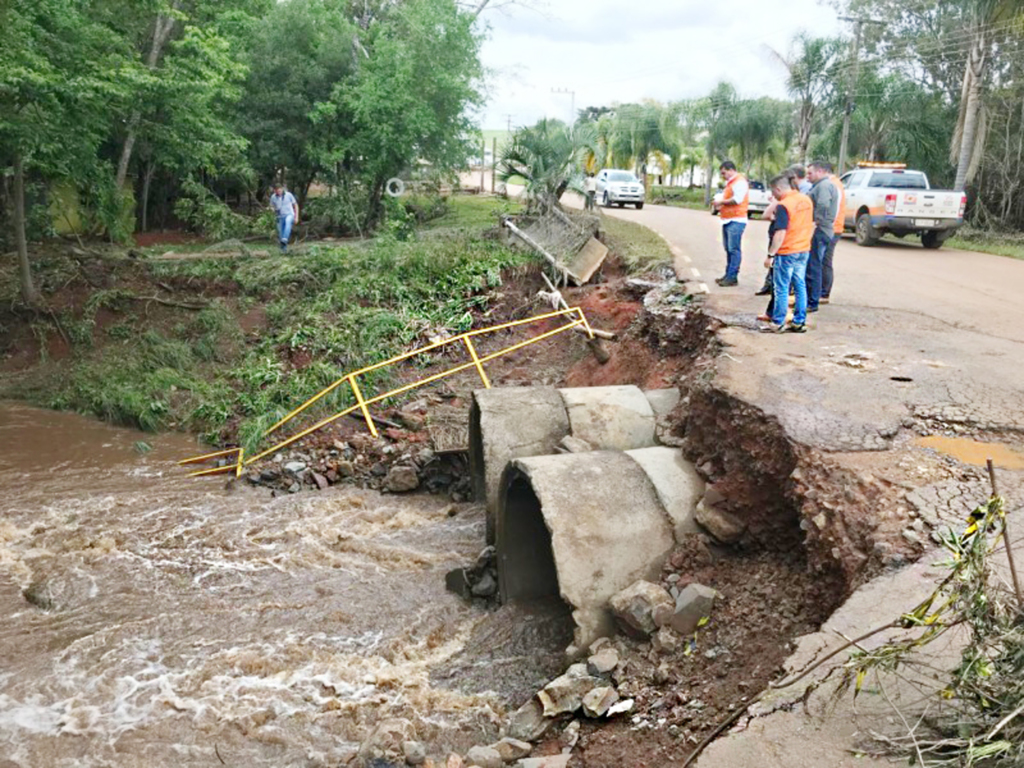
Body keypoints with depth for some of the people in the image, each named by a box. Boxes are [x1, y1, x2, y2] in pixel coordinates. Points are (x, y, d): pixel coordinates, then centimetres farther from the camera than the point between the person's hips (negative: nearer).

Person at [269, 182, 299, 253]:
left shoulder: (288, 195, -6)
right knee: (281, 234, 2)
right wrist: (274, 210, -5)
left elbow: (295, 205, 4)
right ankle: (284, 249, 19)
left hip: (289, 215, -4)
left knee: (288, 221, -38)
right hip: (280, 217, 4)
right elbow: (271, 207, 17)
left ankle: (285, 239, -52)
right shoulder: (273, 197, -1)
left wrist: (296, 217, 0)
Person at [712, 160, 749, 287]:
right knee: (728, 249, 12)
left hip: (736, 221, -10)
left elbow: (736, 200, -21)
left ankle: (732, 277, -10)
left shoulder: (739, 182, -10)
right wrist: (720, 206, 9)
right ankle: (728, 275, 18)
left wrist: (721, 202, -10)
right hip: (728, 220, 10)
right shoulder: (730, 183, 22)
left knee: (734, 249, -10)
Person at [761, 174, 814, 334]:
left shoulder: (783, 205, -17)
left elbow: (780, 233, -22)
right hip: (804, 251, 8)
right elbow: (813, 225, 15)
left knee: (781, 289, 0)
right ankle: (799, 322, 16)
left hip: (787, 253, -8)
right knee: (800, 286, 11)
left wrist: (770, 255, -20)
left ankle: (777, 323, 5)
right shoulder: (806, 199, 7)